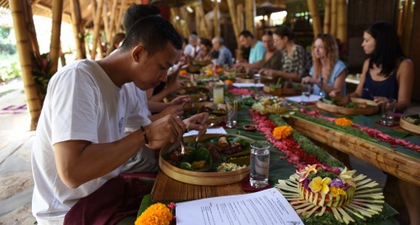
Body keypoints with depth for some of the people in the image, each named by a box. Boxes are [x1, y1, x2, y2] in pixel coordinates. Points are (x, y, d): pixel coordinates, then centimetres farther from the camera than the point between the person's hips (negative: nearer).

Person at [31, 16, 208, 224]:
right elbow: (72, 172, -34)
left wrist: (182, 126, -2)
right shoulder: (77, 78, -24)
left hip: (106, 187, 7)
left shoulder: (125, 88, 0)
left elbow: (147, 128, 15)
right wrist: (145, 135, -31)